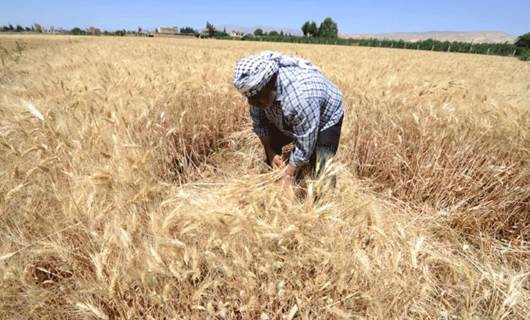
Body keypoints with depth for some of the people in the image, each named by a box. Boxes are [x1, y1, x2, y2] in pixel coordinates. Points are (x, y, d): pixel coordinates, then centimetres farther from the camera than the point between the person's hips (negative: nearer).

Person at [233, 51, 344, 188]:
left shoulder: (300, 97, -44)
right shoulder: (257, 86, -24)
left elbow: (304, 147, -33)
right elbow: (259, 122, -9)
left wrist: (289, 176, -23)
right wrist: (270, 152, -9)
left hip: (326, 119, -6)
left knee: (321, 171, -17)